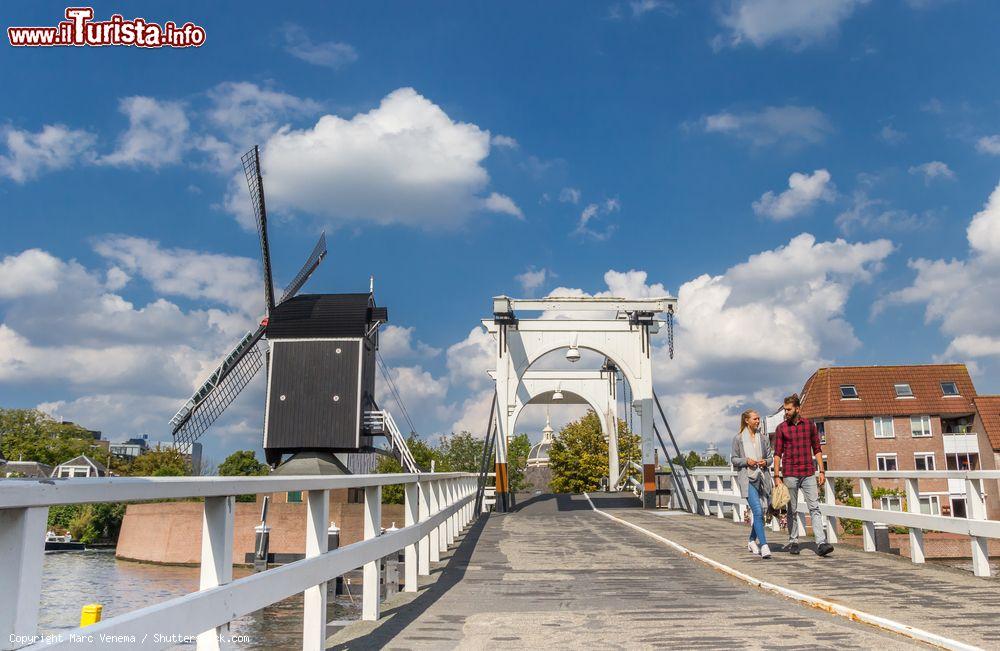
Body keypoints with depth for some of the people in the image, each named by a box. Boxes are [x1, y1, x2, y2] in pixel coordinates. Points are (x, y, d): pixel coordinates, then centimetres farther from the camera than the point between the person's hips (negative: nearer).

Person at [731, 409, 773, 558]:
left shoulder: (763, 438, 11)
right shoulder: (738, 438, 2)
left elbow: (770, 457, 16)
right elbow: (733, 459, 5)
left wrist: (766, 462, -5)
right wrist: (746, 461, -12)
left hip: (762, 477, 4)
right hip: (747, 478, -4)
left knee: (760, 512, 11)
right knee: (757, 511, -17)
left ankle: (752, 541, 31)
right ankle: (764, 545, -18)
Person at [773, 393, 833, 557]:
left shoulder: (809, 425, 7)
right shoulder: (781, 428, 2)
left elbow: (817, 449, 11)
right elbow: (777, 454, 1)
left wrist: (821, 471, 4)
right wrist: (777, 476, -5)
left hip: (809, 474, 1)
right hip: (789, 474, -1)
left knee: (815, 508, -6)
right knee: (792, 510, 7)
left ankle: (821, 543, -10)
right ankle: (793, 542, 17)